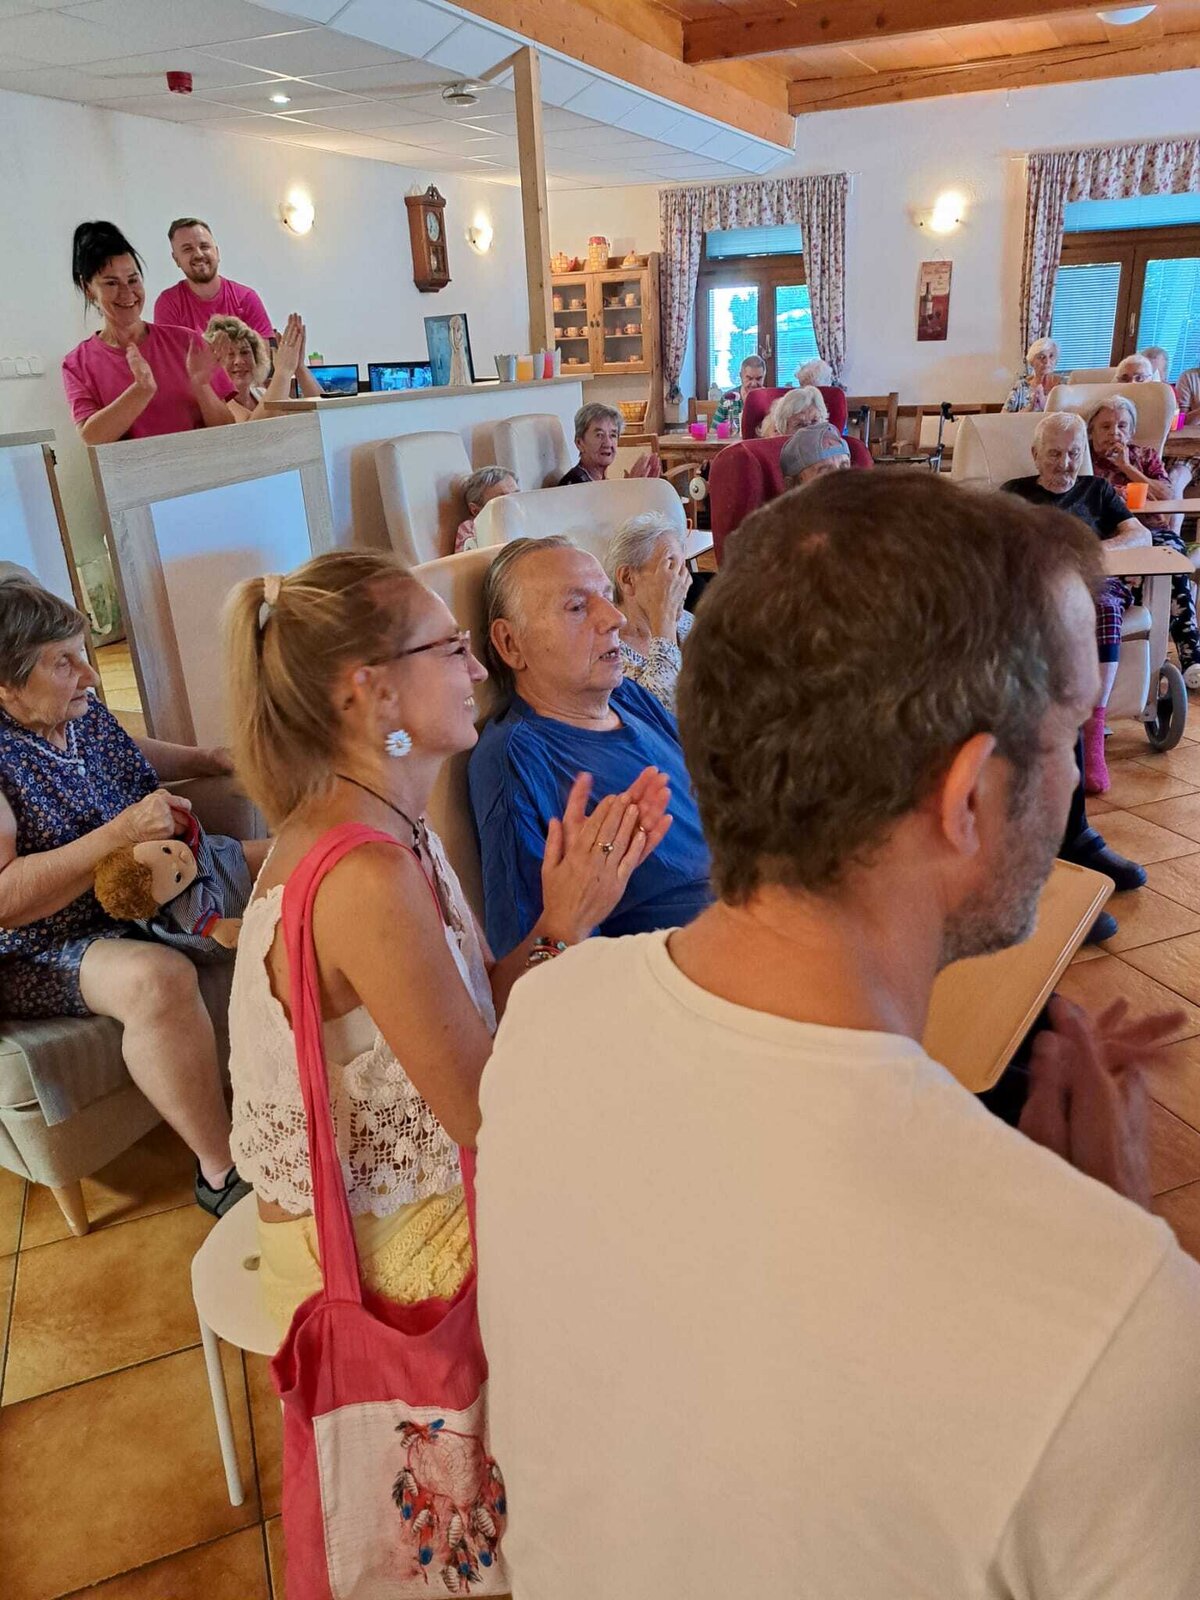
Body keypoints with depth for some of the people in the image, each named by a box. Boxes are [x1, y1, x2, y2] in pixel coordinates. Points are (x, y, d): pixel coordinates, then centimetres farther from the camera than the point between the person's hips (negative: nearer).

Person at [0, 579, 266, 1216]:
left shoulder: (87, 715, 3)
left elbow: (133, 754, 28)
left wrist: (207, 760, 11)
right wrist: (121, 832, -34)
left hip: (154, 890, 9)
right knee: (159, 978, -39)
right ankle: (222, 1170, -22)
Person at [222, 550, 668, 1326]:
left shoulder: (386, 826, -2)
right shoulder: (364, 879, -31)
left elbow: (484, 1006, -2)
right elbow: (487, 1117, -26)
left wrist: (583, 888, -12)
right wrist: (567, 930, -21)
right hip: (380, 1255, -8)